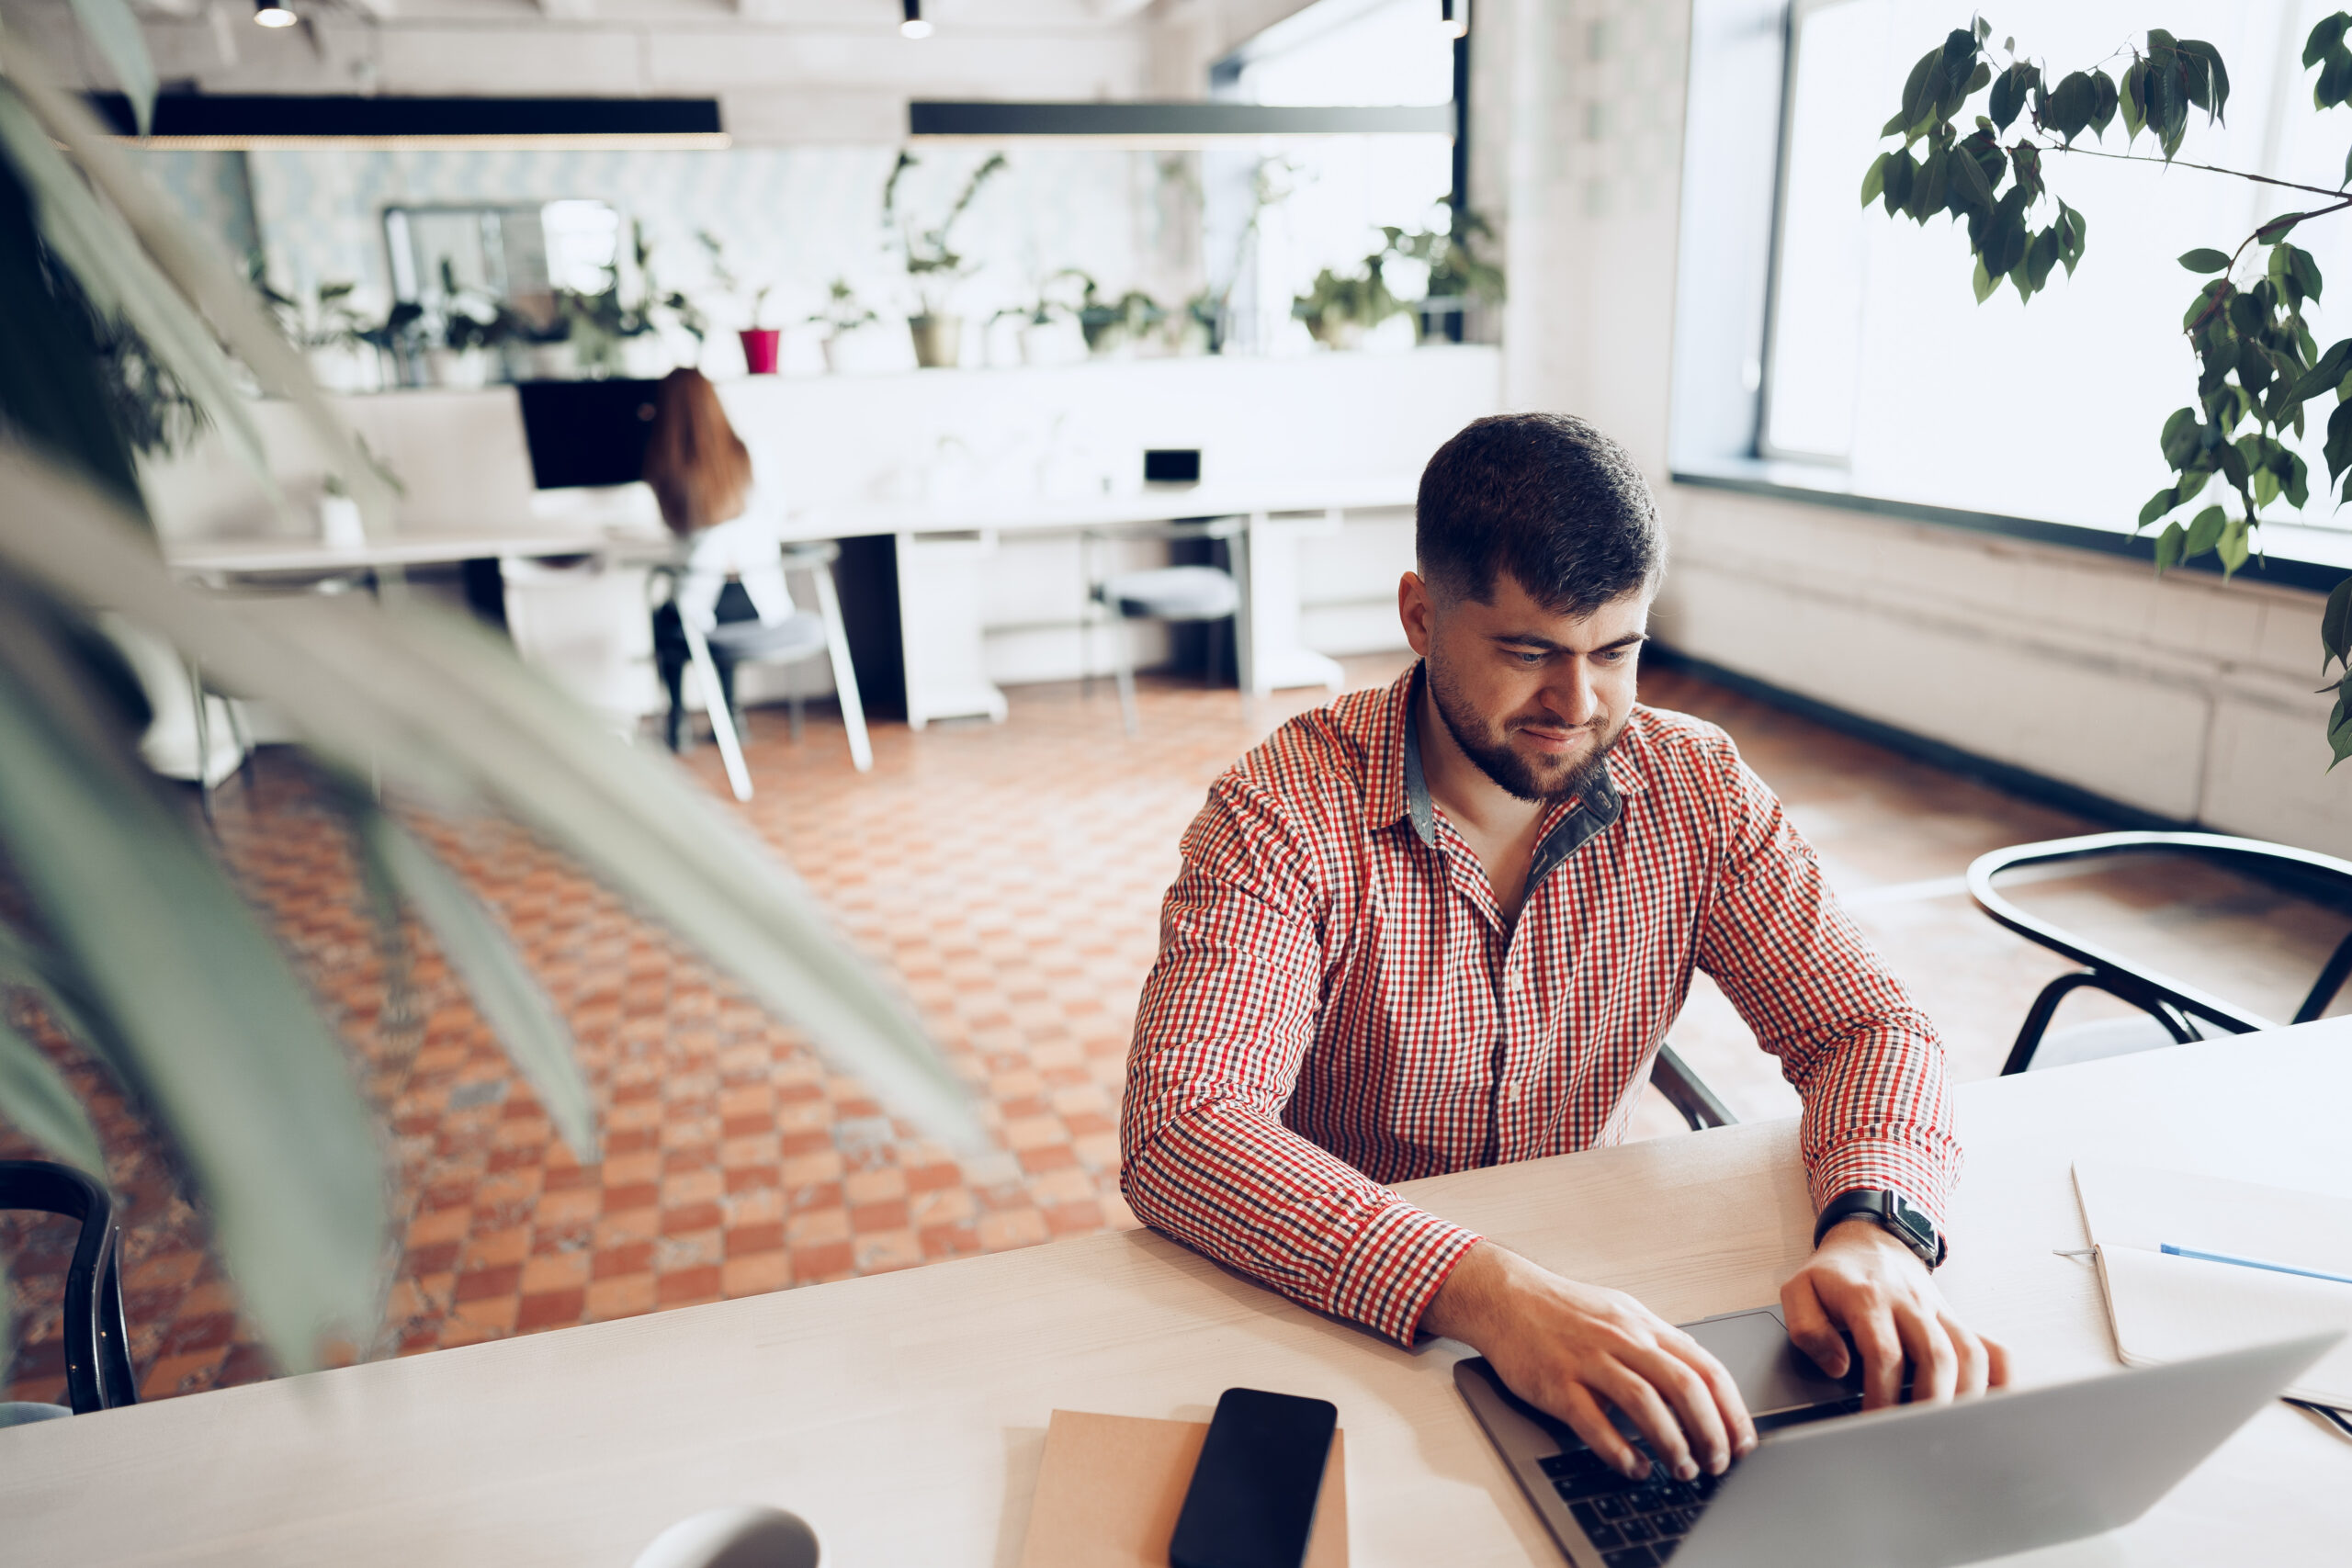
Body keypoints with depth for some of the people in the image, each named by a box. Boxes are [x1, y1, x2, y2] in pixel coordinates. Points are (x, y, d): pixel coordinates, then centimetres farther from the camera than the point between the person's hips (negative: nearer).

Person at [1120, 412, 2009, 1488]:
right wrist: (1484, 1291, -43)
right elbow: (1178, 1132, -29)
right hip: (1342, 1317, -3)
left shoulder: (1692, 788, -5)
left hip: (1594, 1282, 4)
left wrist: (1877, 1231, -27)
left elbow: (1868, 1022, -4)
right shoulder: (1281, 817, -20)